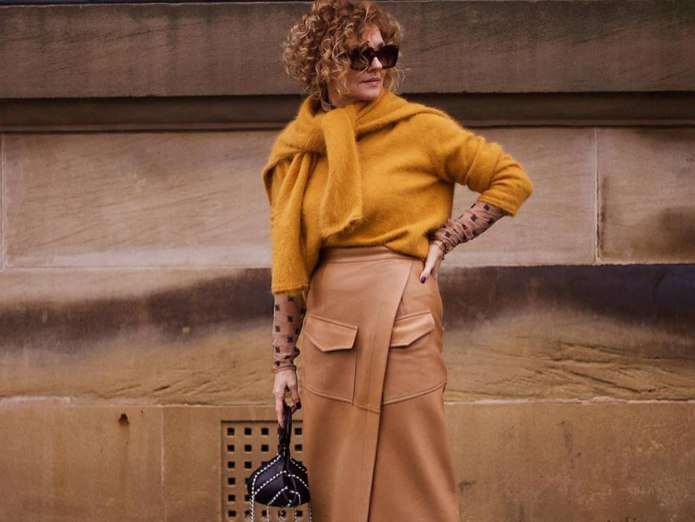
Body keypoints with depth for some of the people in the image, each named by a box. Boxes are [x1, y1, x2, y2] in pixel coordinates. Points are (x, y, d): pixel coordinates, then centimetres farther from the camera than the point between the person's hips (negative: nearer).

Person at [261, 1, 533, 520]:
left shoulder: (419, 127, -2)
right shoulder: (297, 149, 8)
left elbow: (513, 180, 3)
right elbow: (288, 269, 12)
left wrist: (443, 240, -5)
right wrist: (284, 362, 10)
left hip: (400, 318, -4)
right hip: (327, 328, 4)